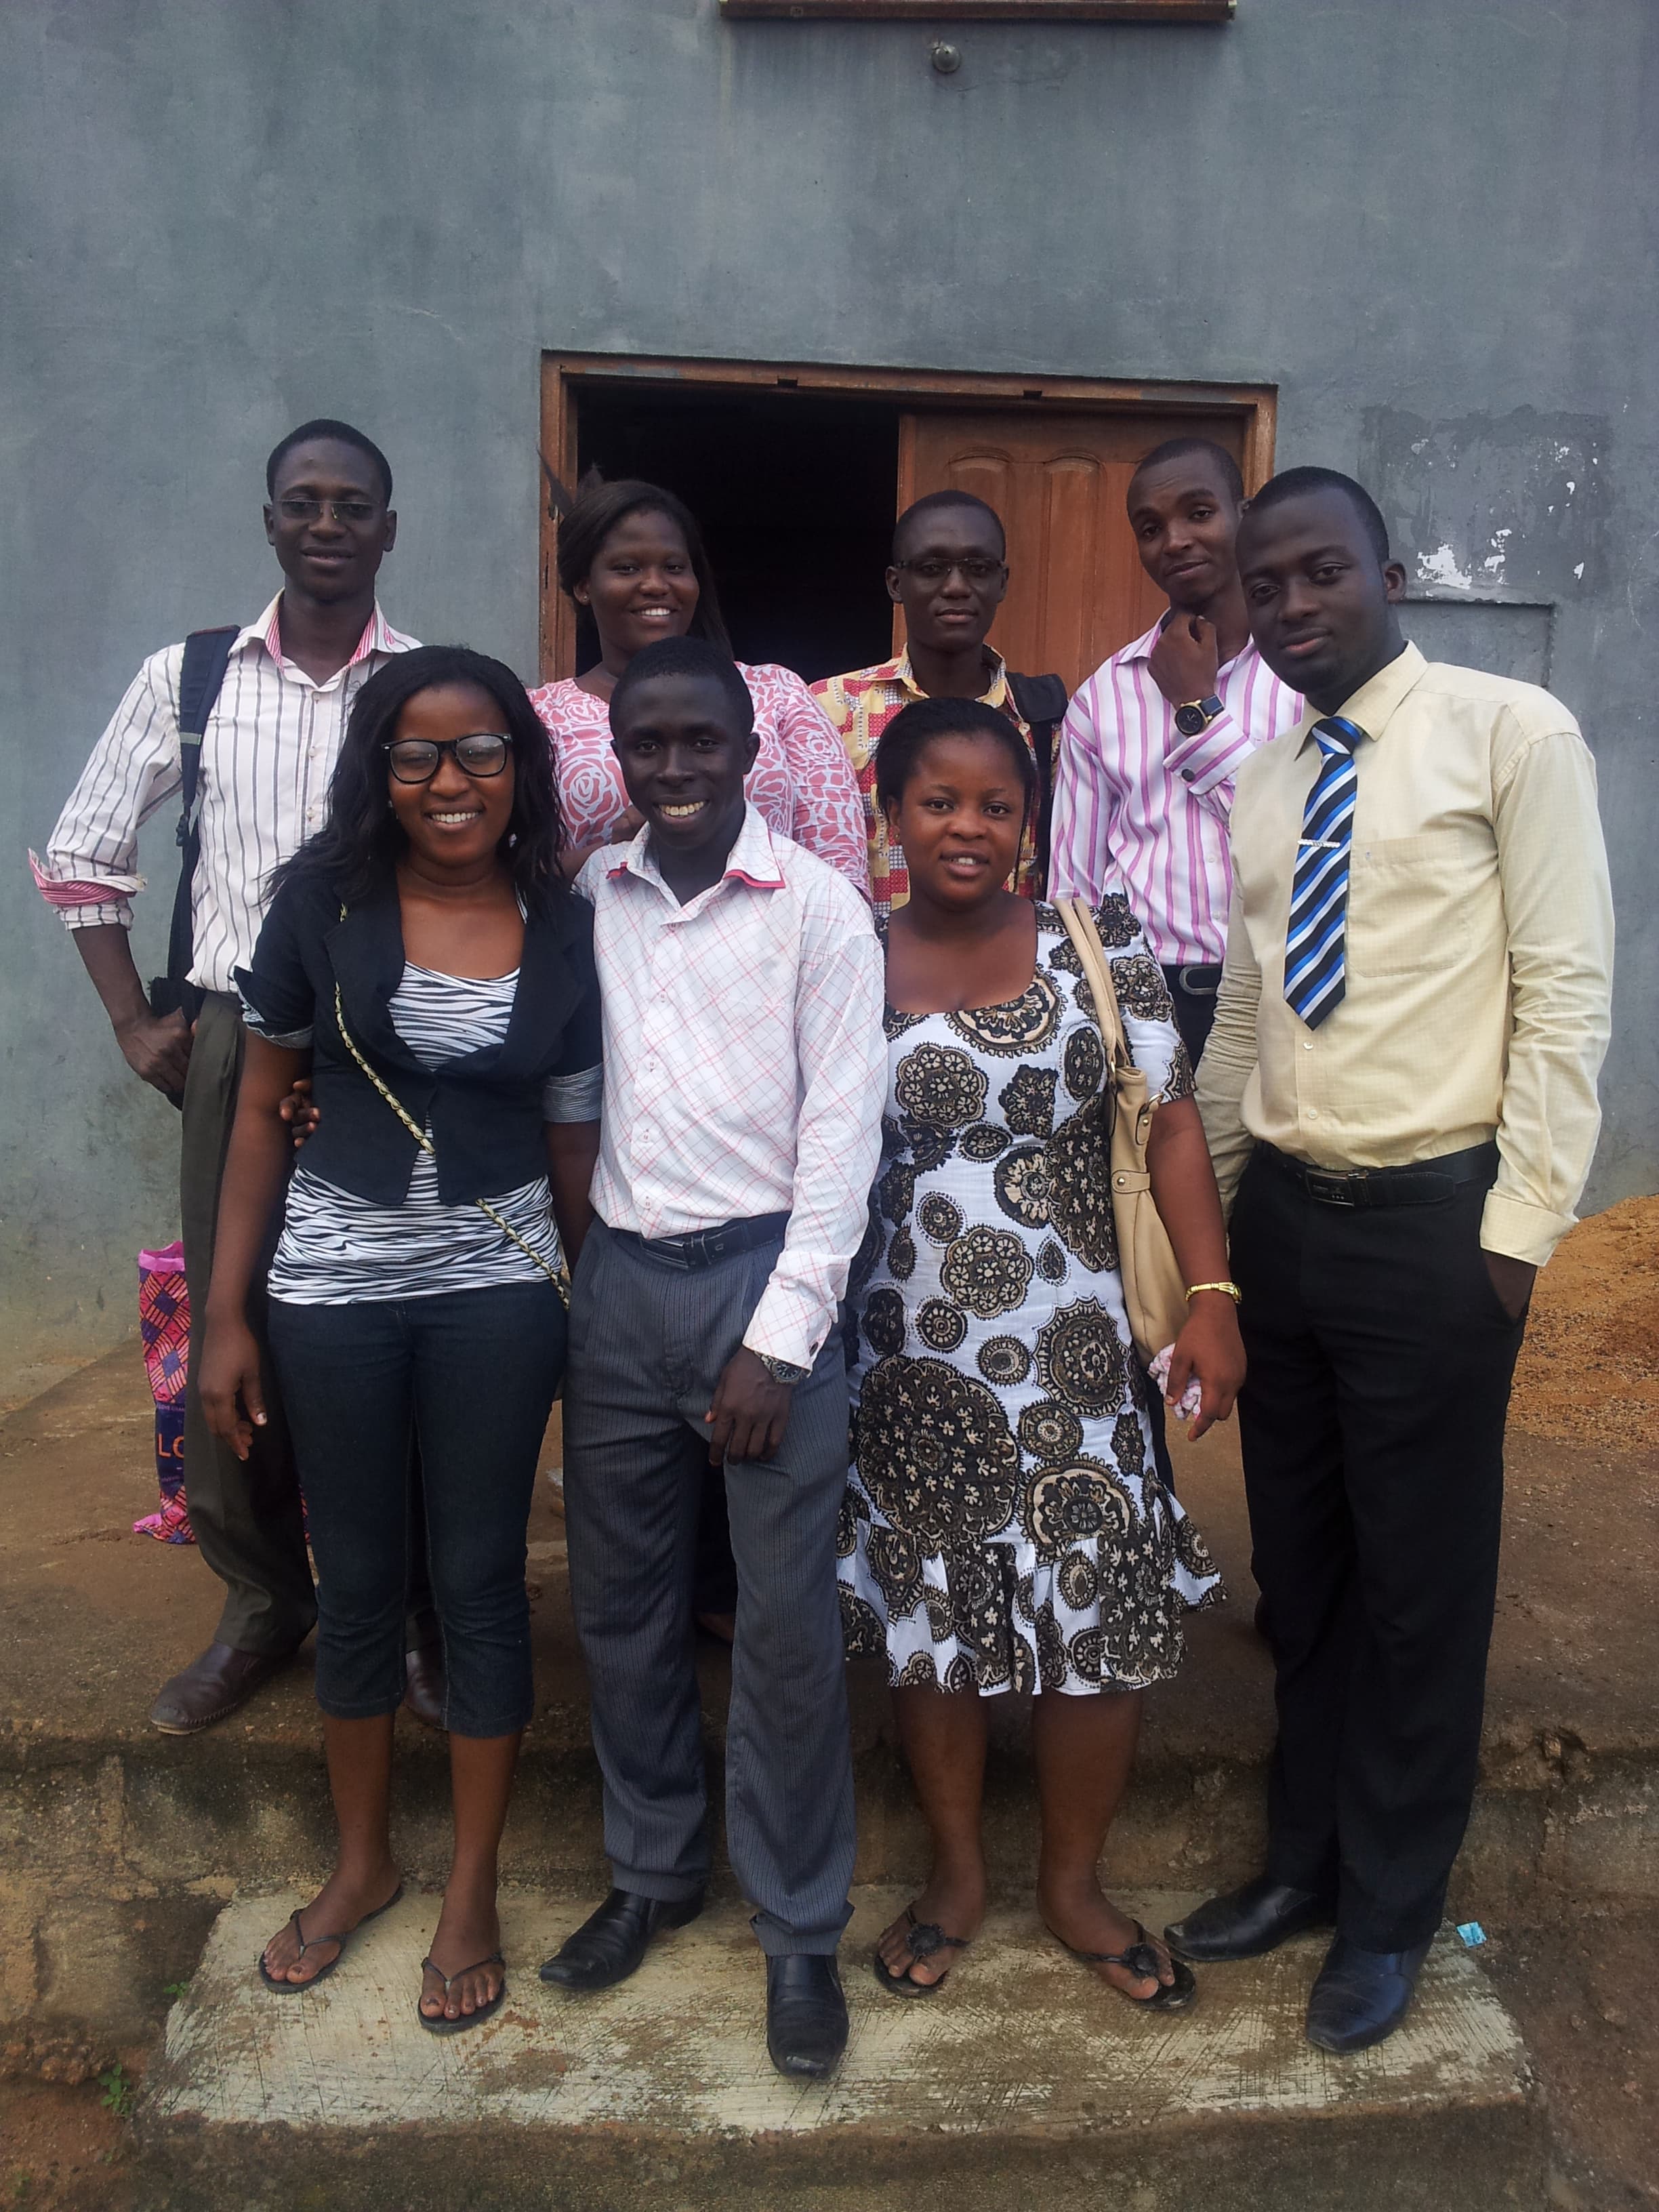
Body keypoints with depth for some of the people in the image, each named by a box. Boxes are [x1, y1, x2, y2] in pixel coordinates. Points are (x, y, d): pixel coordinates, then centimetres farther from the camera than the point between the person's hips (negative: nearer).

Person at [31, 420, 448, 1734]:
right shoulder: (187, 678, 6)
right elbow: (82, 854, 12)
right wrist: (135, 1023, 5)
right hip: (236, 1038, 2)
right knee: (232, 1326, 7)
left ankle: (421, 1612, 19)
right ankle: (262, 1604, 25)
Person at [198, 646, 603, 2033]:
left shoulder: (564, 931, -1)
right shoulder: (325, 902, -4)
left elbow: (575, 1137, 4)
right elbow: (262, 1109, 1)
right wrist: (227, 1311, -1)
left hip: (499, 1288, 0)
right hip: (337, 1282, 0)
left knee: (480, 1578, 9)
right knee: (358, 1579, 14)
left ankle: (474, 1889, 28)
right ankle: (364, 1859, 37)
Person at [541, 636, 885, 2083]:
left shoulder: (819, 907, -5)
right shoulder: (588, 899, 6)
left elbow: (842, 1132, -8)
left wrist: (775, 1341, -11)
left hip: (764, 1272, -4)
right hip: (620, 1275, 4)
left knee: (787, 1623, 2)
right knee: (621, 1601, 14)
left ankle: (800, 1931, 21)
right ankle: (653, 1869, 35)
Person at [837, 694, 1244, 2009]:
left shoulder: (1098, 948, -2)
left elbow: (1172, 1124, -3)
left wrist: (1211, 1293, -11)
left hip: (1075, 1355, 0)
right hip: (910, 1358, 1)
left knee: (1104, 1618, 6)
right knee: (931, 1616, 13)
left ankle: (1074, 1883, 31)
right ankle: (958, 1872, 36)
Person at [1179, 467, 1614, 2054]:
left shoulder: (1510, 735, -6)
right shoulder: (1257, 793, 11)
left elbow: (1566, 995, -10)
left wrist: (1519, 1226, -13)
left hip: (1431, 1223, -6)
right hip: (1280, 1212, 6)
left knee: (1419, 1582, 8)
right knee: (1297, 1567, 17)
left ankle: (1391, 1913, 28)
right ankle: (1307, 1861, 37)